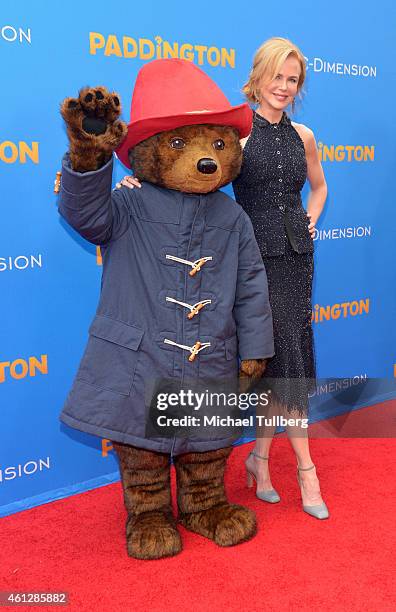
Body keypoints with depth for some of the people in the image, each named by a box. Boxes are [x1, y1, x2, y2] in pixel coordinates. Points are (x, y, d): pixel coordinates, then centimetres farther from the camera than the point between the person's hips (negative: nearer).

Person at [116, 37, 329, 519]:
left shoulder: (302, 136, 12)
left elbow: (319, 186, 28)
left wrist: (310, 221, 13)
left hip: (295, 254, 5)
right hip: (257, 256, -5)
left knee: (283, 355, 5)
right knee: (287, 356, -5)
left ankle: (260, 456, 21)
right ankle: (305, 466, 10)